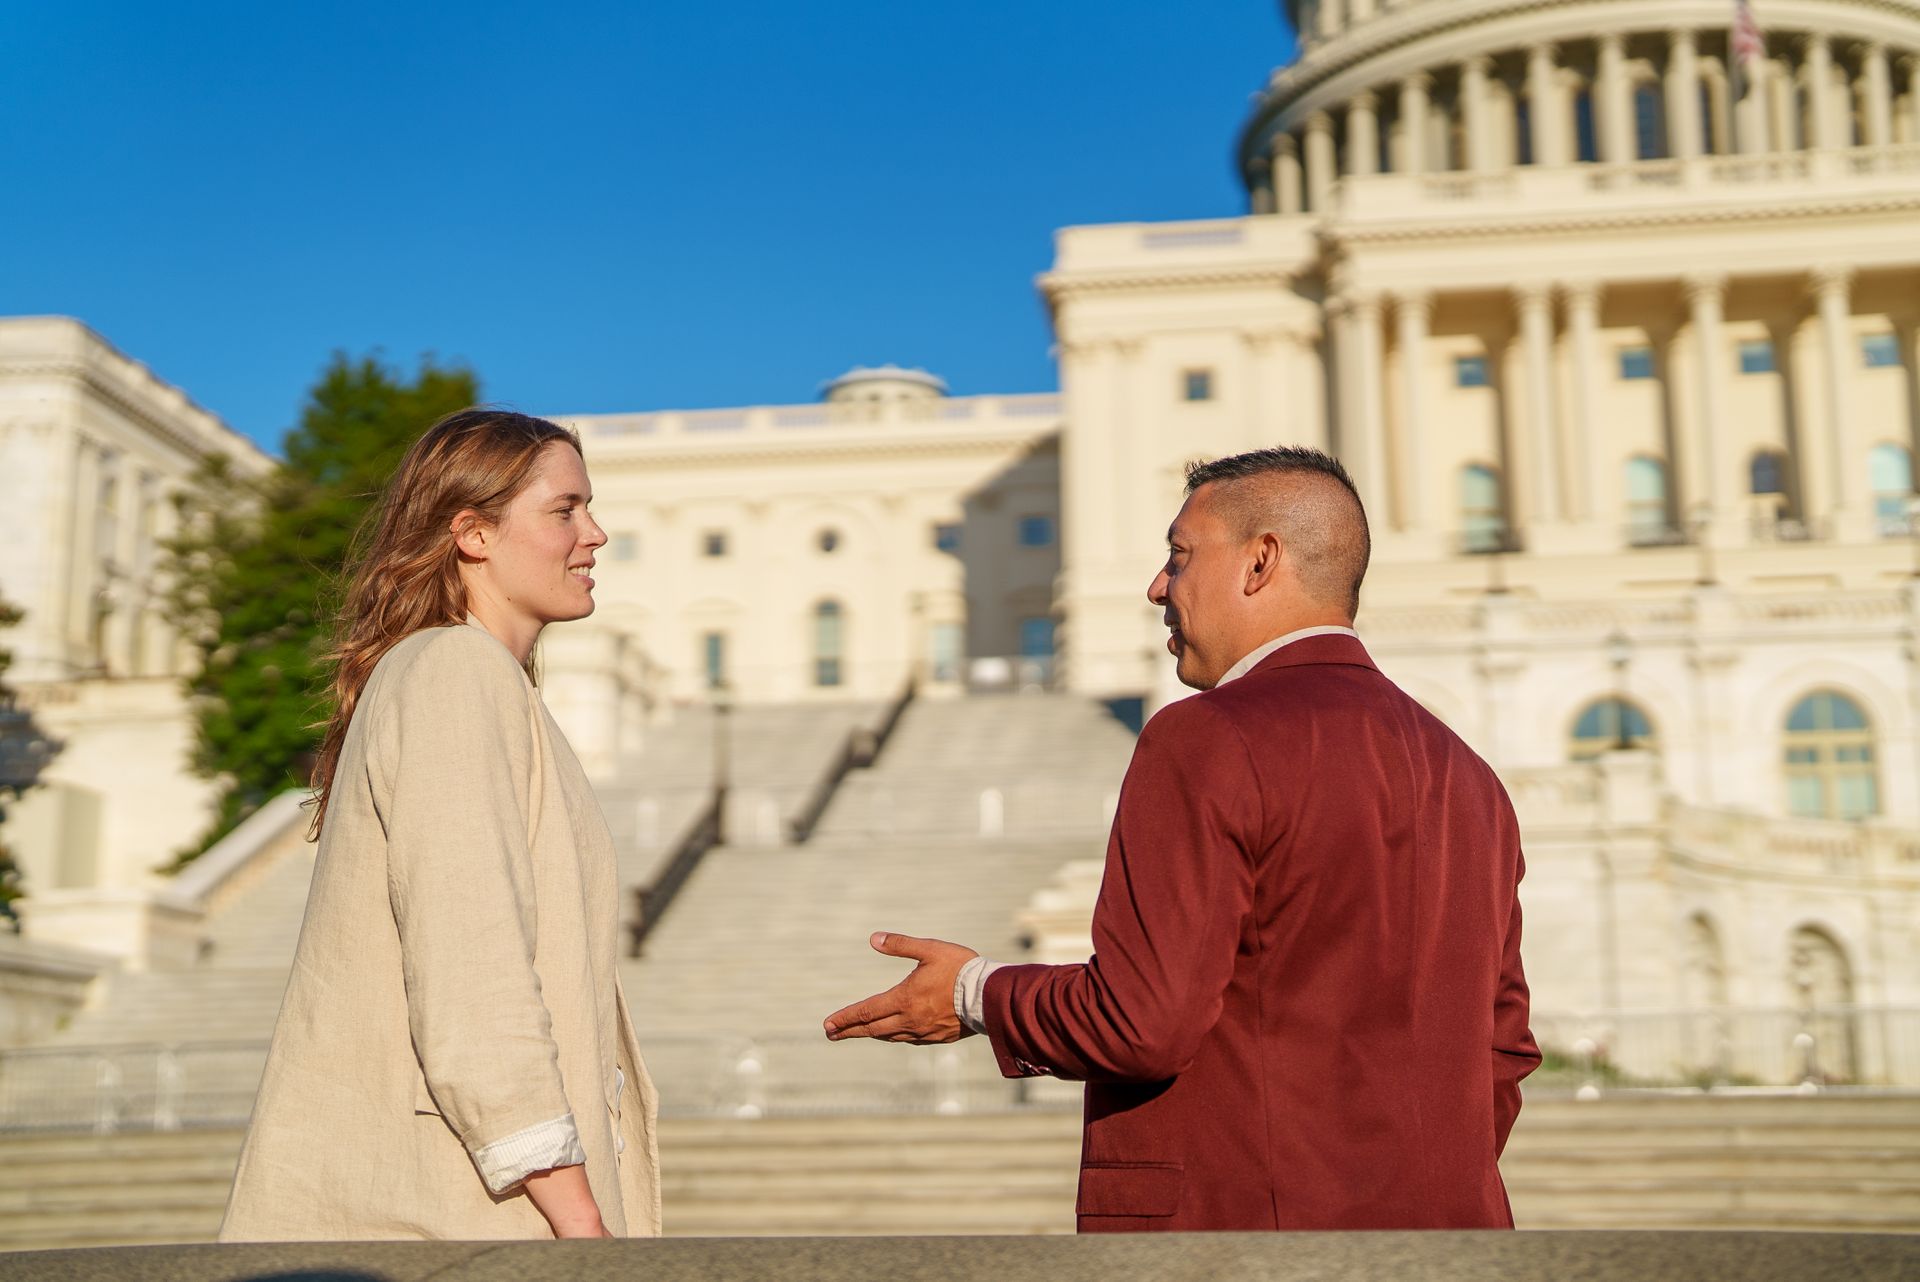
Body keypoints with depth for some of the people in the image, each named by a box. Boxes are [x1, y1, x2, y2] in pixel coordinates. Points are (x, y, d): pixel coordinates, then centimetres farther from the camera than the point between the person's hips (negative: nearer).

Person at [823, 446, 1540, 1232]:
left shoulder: (1208, 741, -12)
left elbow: (1140, 1023, -18)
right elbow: (1501, 1049, 13)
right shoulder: (1467, 779, 12)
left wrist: (978, 994, -2)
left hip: (1232, 1219, -8)